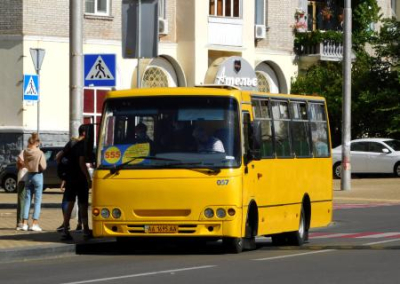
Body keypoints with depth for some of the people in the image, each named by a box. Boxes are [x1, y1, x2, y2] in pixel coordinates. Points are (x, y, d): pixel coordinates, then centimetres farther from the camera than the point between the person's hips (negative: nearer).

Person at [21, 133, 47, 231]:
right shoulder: (40, 153, -15)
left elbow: (25, 163, 6)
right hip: (38, 175, -4)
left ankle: (25, 224, 10)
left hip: (28, 176, 4)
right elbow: (43, 167, -13)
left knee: (27, 199, 11)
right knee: (37, 201, 2)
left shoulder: (26, 152, -4)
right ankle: (35, 224, -3)